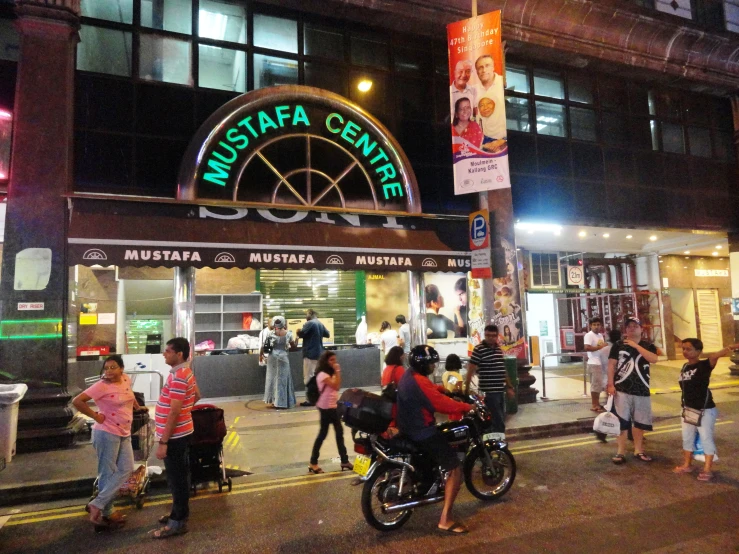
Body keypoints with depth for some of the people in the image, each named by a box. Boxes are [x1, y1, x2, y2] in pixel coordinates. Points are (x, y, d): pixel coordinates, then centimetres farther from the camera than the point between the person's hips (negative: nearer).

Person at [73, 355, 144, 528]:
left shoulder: (126, 379, 4)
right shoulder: (101, 386, -16)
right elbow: (77, 401, -20)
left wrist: (137, 407, 31)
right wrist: (95, 416, -16)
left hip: (123, 434, 7)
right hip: (106, 434, -7)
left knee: (126, 469, 5)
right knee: (108, 473, 2)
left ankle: (97, 504, 12)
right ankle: (106, 512, 16)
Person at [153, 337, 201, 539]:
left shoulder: (178, 377, -24)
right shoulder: (185, 372, 7)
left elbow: (174, 412, -25)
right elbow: (197, 396, 21)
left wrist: (163, 442, -22)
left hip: (175, 435, -10)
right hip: (180, 432, 10)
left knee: (176, 478, 2)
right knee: (178, 476, 20)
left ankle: (178, 522, 13)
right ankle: (179, 512, 34)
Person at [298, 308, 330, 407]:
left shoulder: (309, 323, -12)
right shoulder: (321, 324, 12)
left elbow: (301, 334, -20)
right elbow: (327, 334, 21)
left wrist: (298, 331, 1)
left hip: (310, 353, -8)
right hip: (319, 353, 8)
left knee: (309, 378, -5)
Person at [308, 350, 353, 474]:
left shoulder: (330, 373, 13)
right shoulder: (322, 374, -17)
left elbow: (338, 386, 5)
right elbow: (335, 386, -23)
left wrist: (337, 372, -2)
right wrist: (337, 371, -19)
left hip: (332, 406, 9)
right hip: (326, 407, -9)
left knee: (339, 432, 11)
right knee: (323, 434, -3)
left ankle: (344, 460, 20)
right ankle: (313, 463, 7)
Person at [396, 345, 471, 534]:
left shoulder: (409, 375, 6)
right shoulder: (420, 382, -26)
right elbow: (444, 405, -25)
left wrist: (444, 388, 13)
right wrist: (466, 407, -11)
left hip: (410, 429, 11)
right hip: (423, 434, -10)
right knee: (455, 470, -6)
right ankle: (445, 519, -7)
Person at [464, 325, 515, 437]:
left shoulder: (499, 349, 11)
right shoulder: (478, 349, -12)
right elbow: (470, 370, -12)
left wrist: (509, 387, 21)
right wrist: (466, 390, -14)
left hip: (500, 390, 8)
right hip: (489, 391, -8)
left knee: (501, 420, 15)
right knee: (498, 422, -6)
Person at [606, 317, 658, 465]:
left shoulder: (648, 346, 5)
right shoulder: (618, 345, 1)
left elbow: (654, 359, -16)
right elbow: (611, 365, -1)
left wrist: (636, 346, -17)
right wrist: (610, 384, -8)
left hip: (642, 390, 2)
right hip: (622, 389, -2)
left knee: (640, 422, 11)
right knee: (622, 421, -1)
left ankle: (638, 450, 26)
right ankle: (621, 452, 6)